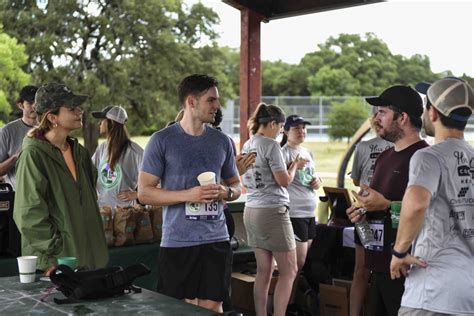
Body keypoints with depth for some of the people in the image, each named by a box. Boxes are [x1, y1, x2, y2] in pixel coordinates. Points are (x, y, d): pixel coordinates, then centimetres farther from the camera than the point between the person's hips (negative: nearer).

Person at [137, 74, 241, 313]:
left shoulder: (222, 141, 9)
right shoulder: (161, 141, -4)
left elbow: (236, 185, 18)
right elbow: (144, 193, -6)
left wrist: (227, 192, -6)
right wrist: (188, 195, -17)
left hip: (216, 239, 3)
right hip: (177, 242, -3)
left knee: (212, 306, 4)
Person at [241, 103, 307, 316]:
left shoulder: (247, 146, 12)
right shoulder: (271, 145, -13)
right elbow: (284, 181, -13)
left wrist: (288, 166, 18)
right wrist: (295, 166, 4)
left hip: (252, 211, 8)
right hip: (273, 211, -8)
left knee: (264, 271, 12)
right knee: (289, 271, 1)